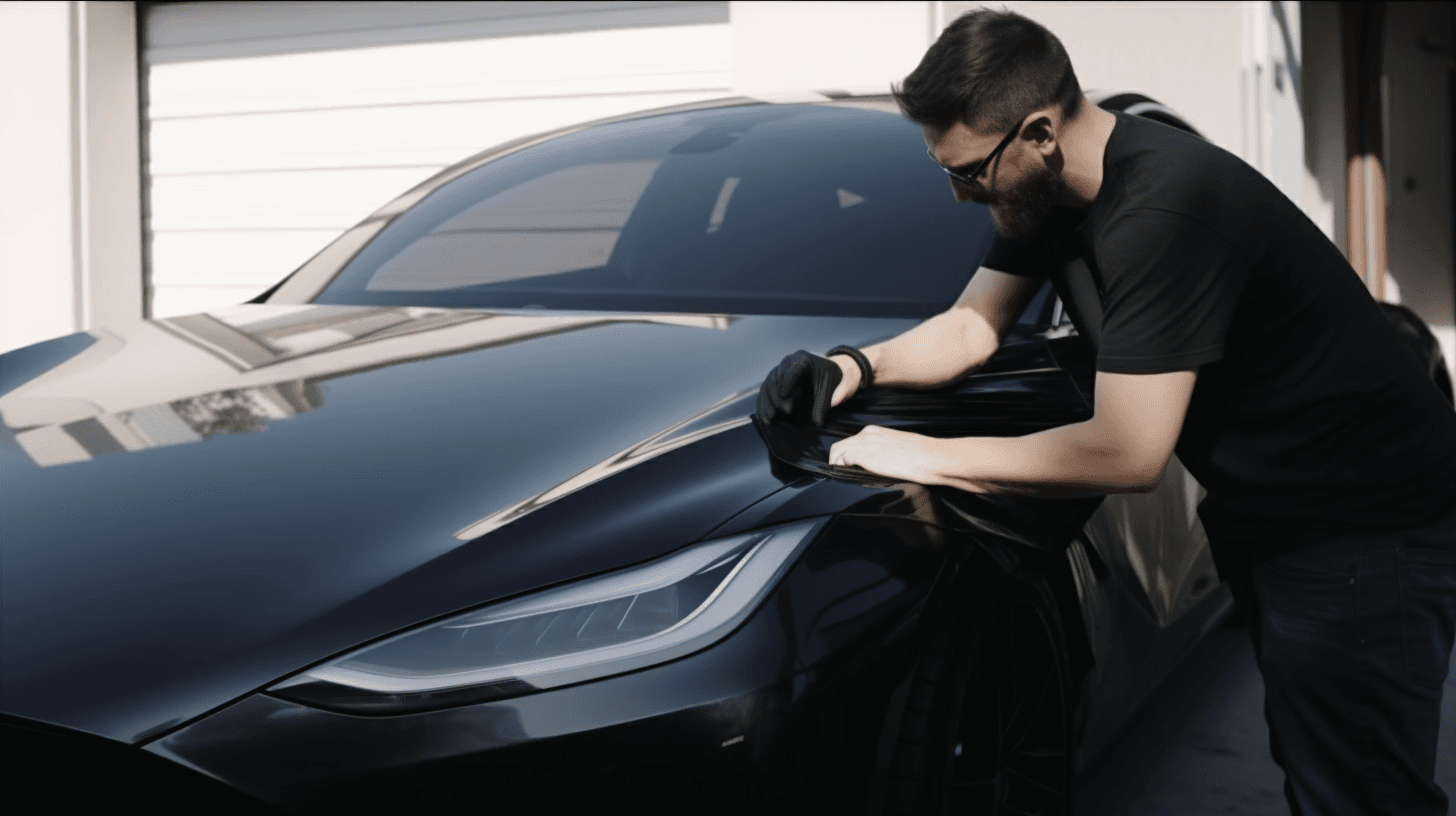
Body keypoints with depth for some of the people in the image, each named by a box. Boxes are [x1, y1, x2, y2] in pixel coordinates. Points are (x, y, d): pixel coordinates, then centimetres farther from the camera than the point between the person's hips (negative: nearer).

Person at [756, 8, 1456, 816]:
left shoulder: (1161, 208, -31)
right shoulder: (1050, 190, -1)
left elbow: (1127, 453, -32)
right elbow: (973, 325, 10)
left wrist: (924, 457, -25)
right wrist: (858, 364, -8)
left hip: (1365, 531, -9)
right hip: (1262, 519, 9)